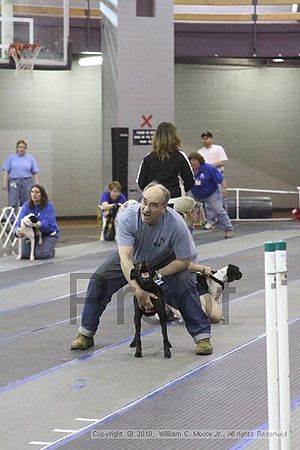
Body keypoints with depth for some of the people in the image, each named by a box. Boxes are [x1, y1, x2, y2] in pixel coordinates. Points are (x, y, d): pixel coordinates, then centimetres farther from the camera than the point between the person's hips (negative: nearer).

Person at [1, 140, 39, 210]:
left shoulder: (30, 158, 9)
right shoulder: (11, 157, 7)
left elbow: (35, 173, 8)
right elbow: (6, 171, 3)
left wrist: (37, 185, 0)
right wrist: (5, 183, -7)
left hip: (27, 183, 1)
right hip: (14, 183, -1)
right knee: (12, 205, -10)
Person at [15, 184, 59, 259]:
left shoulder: (49, 206, -16)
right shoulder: (26, 206, -4)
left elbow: (48, 223, -26)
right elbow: (20, 220, -15)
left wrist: (38, 224, -43)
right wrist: (18, 230, -37)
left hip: (48, 234, -4)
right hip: (33, 234, 4)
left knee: (40, 255, -25)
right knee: (24, 254, -14)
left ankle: (51, 250, 11)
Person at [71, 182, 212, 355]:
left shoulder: (176, 224, -35)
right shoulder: (128, 218, -34)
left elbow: (184, 261, -25)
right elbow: (125, 258, -39)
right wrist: (138, 290, -50)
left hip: (165, 260, -2)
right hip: (134, 256, 2)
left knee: (185, 284, -27)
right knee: (98, 279, -13)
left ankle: (202, 336, -14)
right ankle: (86, 334, 1)